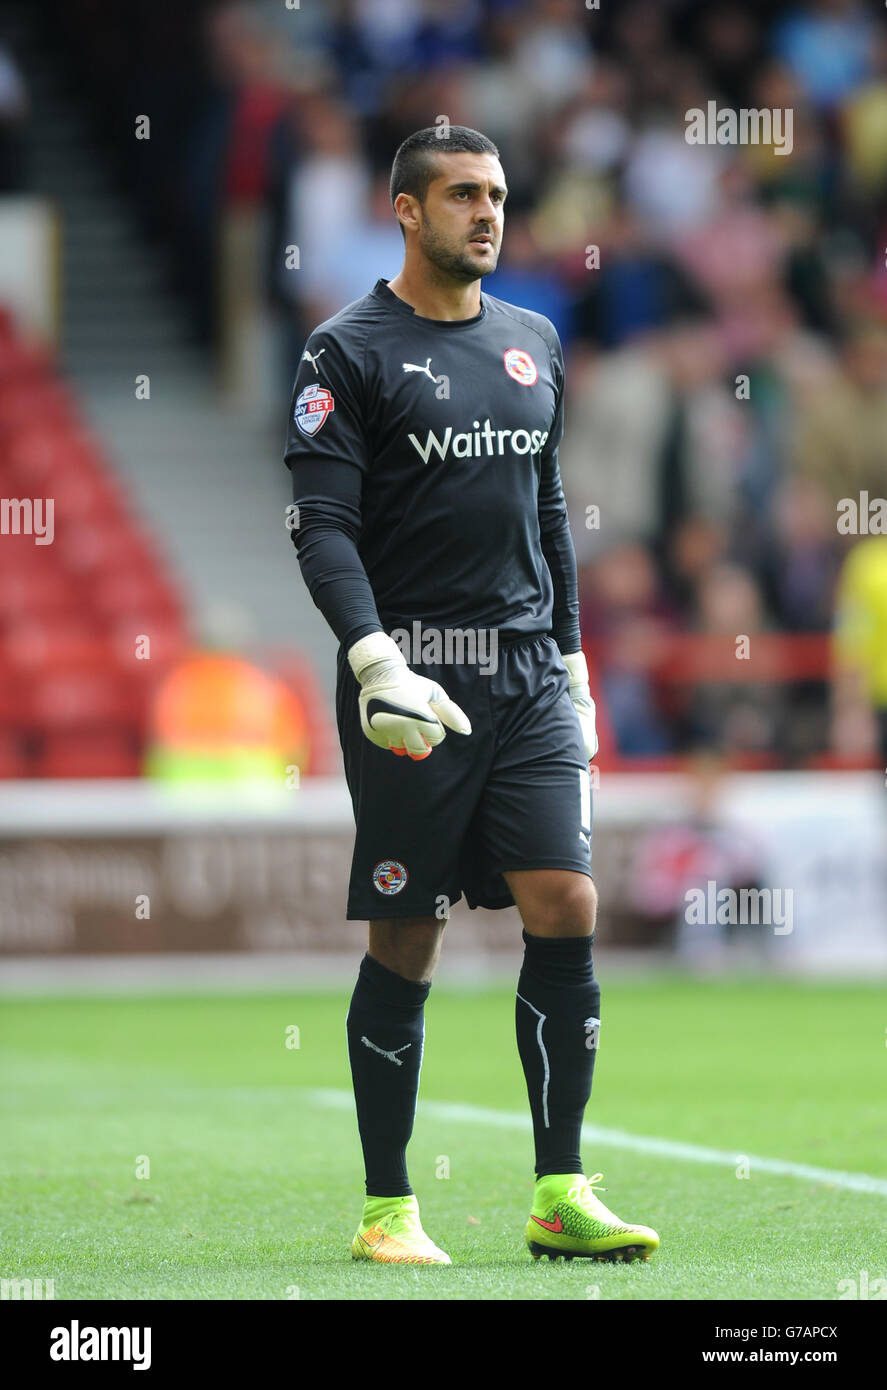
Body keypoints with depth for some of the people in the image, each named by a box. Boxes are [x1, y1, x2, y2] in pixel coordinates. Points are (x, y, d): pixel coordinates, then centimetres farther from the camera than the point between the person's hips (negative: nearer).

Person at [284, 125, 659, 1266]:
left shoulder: (531, 343, 16)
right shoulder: (350, 351, -3)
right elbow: (323, 523, -10)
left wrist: (570, 659, 18)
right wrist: (374, 659, -23)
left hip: (528, 673, 5)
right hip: (412, 678, -5)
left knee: (566, 908, -5)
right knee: (406, 941, -1)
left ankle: (561, 1195, 0)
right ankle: (387, 1209, 8)